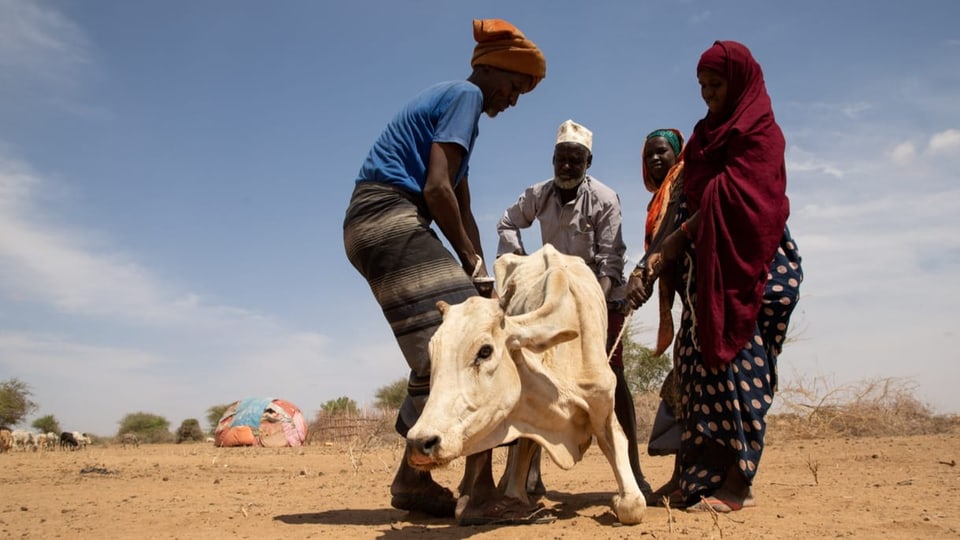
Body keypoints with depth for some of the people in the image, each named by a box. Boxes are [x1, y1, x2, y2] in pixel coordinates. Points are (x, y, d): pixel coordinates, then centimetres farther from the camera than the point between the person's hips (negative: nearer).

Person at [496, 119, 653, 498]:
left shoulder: (604, 199, -15)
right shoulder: (538, 195, -4)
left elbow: (610, 260, -17)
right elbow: (508, 224, 13)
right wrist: (515, 262, -2)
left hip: (602, 296, -3)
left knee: (612, 378, -9)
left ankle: (634, 472, -3)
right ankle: (531, 472, 3)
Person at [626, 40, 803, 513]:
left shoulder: (761, 132, 0)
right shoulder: (707, 133, 21)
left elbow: (731, 195, -14)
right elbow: (691, 200, 13)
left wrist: (678, 239, -10)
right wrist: (658, 263, 1)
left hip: (747, 266, -7)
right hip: (709, 267, 7)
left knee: (736, 362, -11)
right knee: (701, 363, 1)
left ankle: (737, 483, -8)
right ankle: (704, 475, 5)